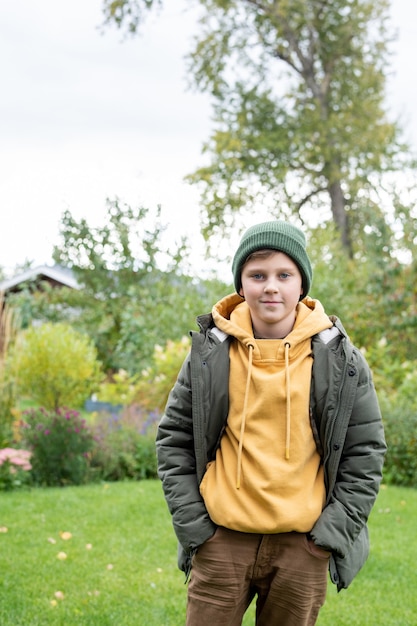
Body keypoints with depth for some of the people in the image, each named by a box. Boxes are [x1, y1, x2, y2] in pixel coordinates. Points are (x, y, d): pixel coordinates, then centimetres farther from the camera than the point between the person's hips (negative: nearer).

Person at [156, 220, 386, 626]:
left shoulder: (340, 359, -1)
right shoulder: (209, 353, 0)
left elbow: (365, 451, 4)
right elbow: (173, 440, 7)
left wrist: (332, 531, -3)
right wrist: (193, 525, 0)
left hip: (303, 547, 0)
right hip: (223, 543, 0)